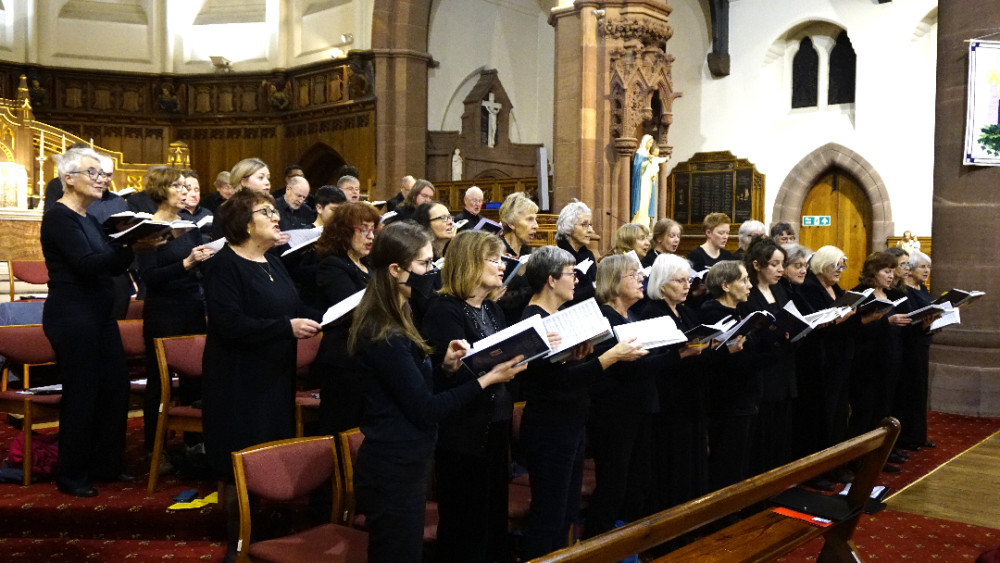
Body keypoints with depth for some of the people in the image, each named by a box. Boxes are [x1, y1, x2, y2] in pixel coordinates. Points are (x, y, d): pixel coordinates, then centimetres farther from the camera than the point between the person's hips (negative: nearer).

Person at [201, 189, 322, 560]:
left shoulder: (274, 263, 15)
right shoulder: (224, 265, -14)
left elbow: (292, 309, 18)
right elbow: (230, 323, -24)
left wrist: (317, 319, -2)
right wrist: (287, 327, -26)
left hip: (275, 377, 8)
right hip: (239, 382, -8)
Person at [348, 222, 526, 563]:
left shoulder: (393, 322, 8)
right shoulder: (385, 337, -23)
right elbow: (425, 410, -20)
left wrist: (446, 366, -3)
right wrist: (488, 379, -15)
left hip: (402, 464, 10)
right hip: (394, 472, -10)